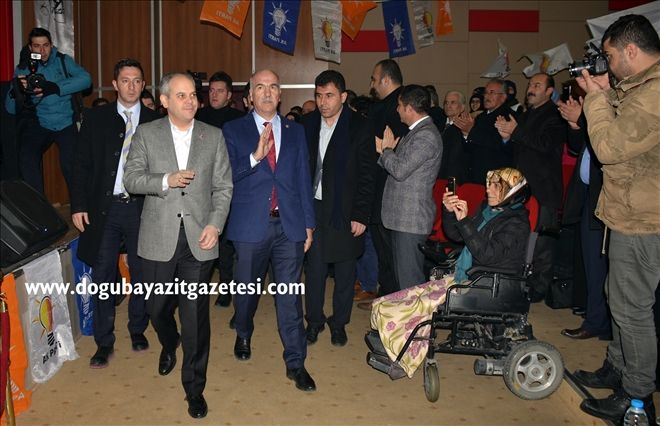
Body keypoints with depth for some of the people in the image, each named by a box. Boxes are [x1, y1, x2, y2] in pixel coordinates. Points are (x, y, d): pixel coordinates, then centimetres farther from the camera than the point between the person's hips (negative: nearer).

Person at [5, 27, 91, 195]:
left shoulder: (63, 61, 6)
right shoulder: (22, 69, 8)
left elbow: (85, 79, -13)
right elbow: (10, 108, 3)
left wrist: (54, 88, -23)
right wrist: (17, 90, -20)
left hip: (66, 123, -1)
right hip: (39, 123, 1)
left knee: (70, 164, -21)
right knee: (27, 159, -24)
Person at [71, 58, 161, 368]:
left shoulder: (155, 121, 3)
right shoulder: (95, 118, 5)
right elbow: (82, 165, 3)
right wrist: (79, 205, -4)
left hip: (141, 207, 0)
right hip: (104, 207, 0)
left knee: (141, 273, 10)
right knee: (102, 275, 4)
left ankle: (138, 329, 29)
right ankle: (104, 341, 16)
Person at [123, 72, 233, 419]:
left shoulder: (213, 136, 5)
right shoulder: (146, 134, 5)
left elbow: (223, 187, 4)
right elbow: (131, 178, -1)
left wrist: (215, 224, -9)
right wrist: (166, 181, -18)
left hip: (198, 239, -1)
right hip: (159, 239, 1)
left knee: (196, 315, 1)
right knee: (157, 308, 14)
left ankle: (194, 387, 18)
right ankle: (169, 345, 50)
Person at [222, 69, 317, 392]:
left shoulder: (295, 131, 11)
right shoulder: (233, 130, 4)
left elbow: (304, 179, 10)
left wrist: (308, 223, 6)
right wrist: (255, 157, -20)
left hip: (289, 224, 1)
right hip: (251, 224, -1)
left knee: (290, 295, 1)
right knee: (247, 288, 14)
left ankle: (295, 362, 11)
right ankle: (243, 335, 43)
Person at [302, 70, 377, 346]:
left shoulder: (360, 128, -8)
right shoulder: (308, 124, 4)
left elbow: (366, 176, -7)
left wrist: (361, 215, -11)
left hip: (345, 211, -2)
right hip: (313, 207, 3)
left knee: (345, 269, 9)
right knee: (314, 267, 9)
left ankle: (339, 323, 26)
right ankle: (314, 320, 26)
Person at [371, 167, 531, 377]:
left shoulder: (516, 223, -12)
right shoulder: (489, 210, 12)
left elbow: (487, 255, -25)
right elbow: (455, 235, 18)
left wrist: (464, 220, -26)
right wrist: (449, 211, 0)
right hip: (462, 278, 8)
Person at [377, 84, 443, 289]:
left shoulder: (426, 136, -17)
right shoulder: (417, 132, 16)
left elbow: (400, 170, -22)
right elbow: (398, 167, 17)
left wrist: (387, 149, -6)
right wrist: (384, 150, 2)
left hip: (411, 218, -10)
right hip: (403, 217, 10)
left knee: (410, 280, -5)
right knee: (402, 276, 18)